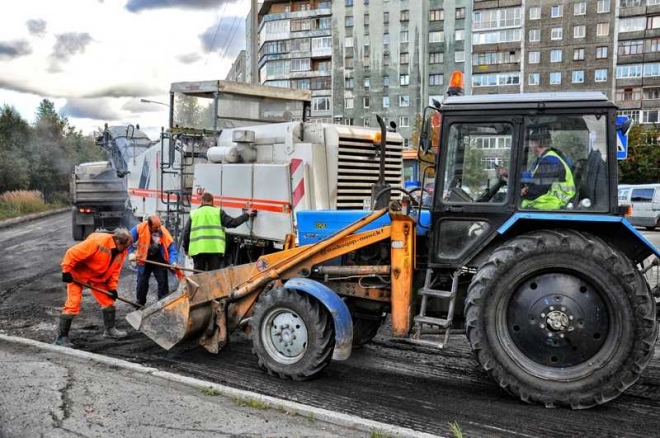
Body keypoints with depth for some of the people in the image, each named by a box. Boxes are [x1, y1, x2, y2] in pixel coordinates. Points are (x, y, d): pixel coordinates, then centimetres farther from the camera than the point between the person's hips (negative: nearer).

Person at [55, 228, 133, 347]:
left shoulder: (121, 251, -10)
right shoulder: (97, 241, -33)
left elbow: (115, 270, 0)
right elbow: (73, 253, -30)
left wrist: (112, 287, -6)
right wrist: (66, 271, -26)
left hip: (98, 276, 7)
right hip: (78, 273, -7)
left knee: (108, 300, 9)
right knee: (72, 305, -10)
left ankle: (110, 329, 24)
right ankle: (61, 337, -2)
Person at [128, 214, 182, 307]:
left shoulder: (164, 232, -22)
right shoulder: (140, 228, -23)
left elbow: (171, 248, -19)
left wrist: (173, 262, -35)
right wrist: (131, 253, -20)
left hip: (159, 259, 0)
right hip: (144, 259, 0)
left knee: (163, 282, 0)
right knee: (142, 282, 9)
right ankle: (139, 304, 25)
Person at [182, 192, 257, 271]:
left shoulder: (193, 213, 14)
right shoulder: (218, 212, 7)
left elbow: (186, 232, 12)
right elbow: (233, 223, 1)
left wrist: (186, 248, 24)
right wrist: (246, 214, 14)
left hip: (197, 249, 2)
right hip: (215, 249, -2)